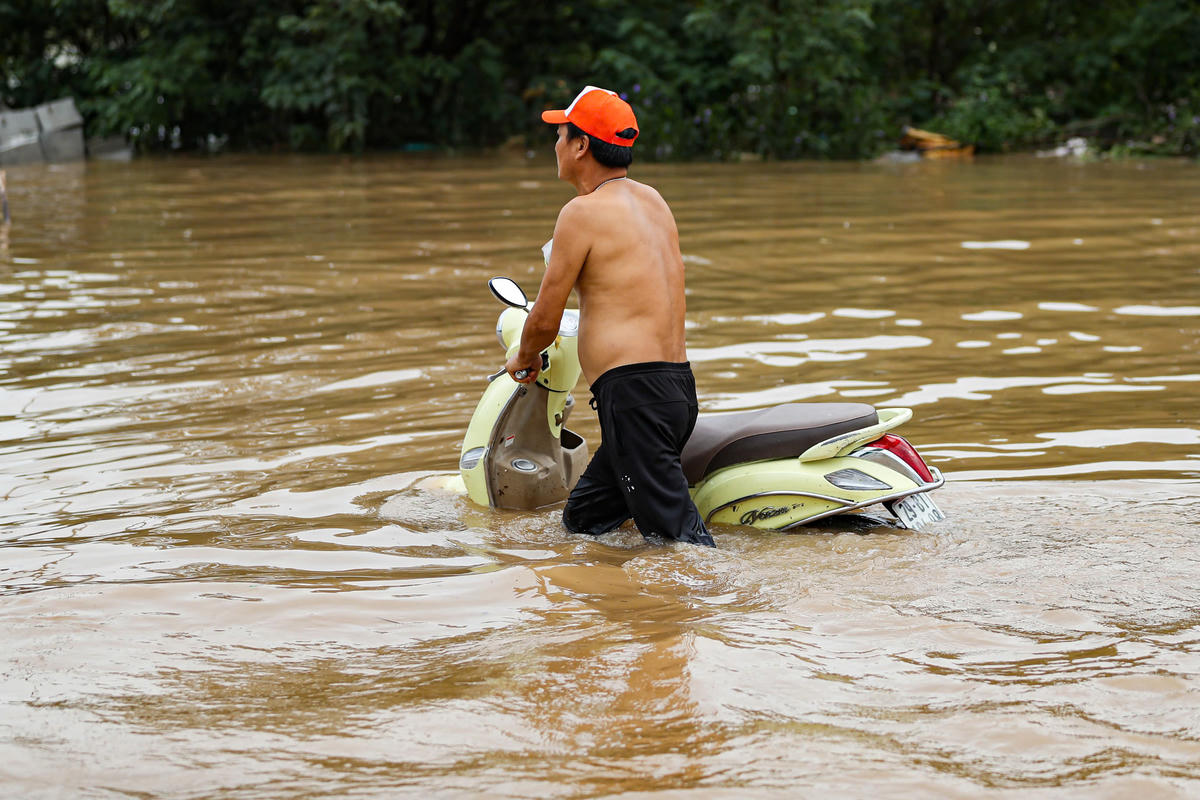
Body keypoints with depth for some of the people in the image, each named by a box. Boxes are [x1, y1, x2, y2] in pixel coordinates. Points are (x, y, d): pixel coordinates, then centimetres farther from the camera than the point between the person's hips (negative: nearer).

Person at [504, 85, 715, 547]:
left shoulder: (583, 211, -8)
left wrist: (525, 359, 18)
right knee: (581, 521, 18)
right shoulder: (653, 201, 17)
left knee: (675, 534, -14)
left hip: (632, 391, -9)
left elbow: (546, 319, -4)